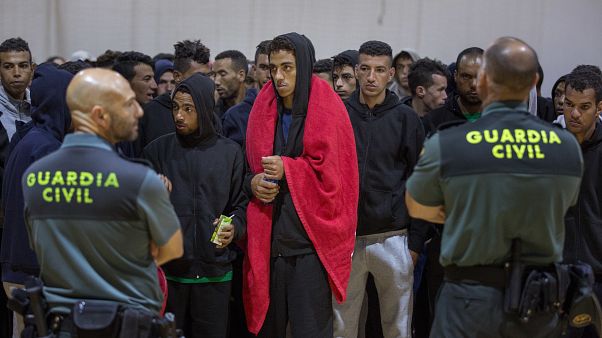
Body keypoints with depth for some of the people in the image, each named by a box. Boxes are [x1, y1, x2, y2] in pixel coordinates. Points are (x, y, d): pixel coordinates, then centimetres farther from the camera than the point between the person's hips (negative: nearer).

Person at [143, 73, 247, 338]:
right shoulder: (157, 150, 5)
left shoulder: (229, 153, 6)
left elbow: (240, 203, 12)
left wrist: (234, 227, -8)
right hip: (168, 269, 0)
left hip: (214, 272, 0)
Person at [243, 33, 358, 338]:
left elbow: (334, 173, -8)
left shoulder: (328, 112, -4)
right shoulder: (262, 111, 10)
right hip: (268, 242, 4)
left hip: (310, 242, -4)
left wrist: (287, 169, -12)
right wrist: (252, 183, -5)